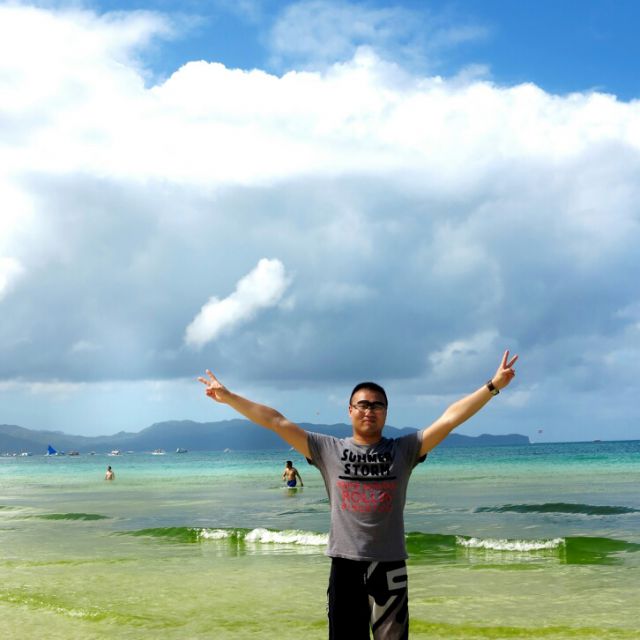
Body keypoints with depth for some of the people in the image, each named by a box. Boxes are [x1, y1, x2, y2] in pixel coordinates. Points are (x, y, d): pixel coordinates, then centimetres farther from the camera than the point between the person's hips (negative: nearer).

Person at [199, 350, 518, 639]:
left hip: (390, 565, 0)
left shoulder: (403, 450, 3)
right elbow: (277, 421, 1)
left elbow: (449, 419, -2)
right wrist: (229, 397, -1)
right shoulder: (328, 449, 4)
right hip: (346, 563, 0)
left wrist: (493, 386, -8)